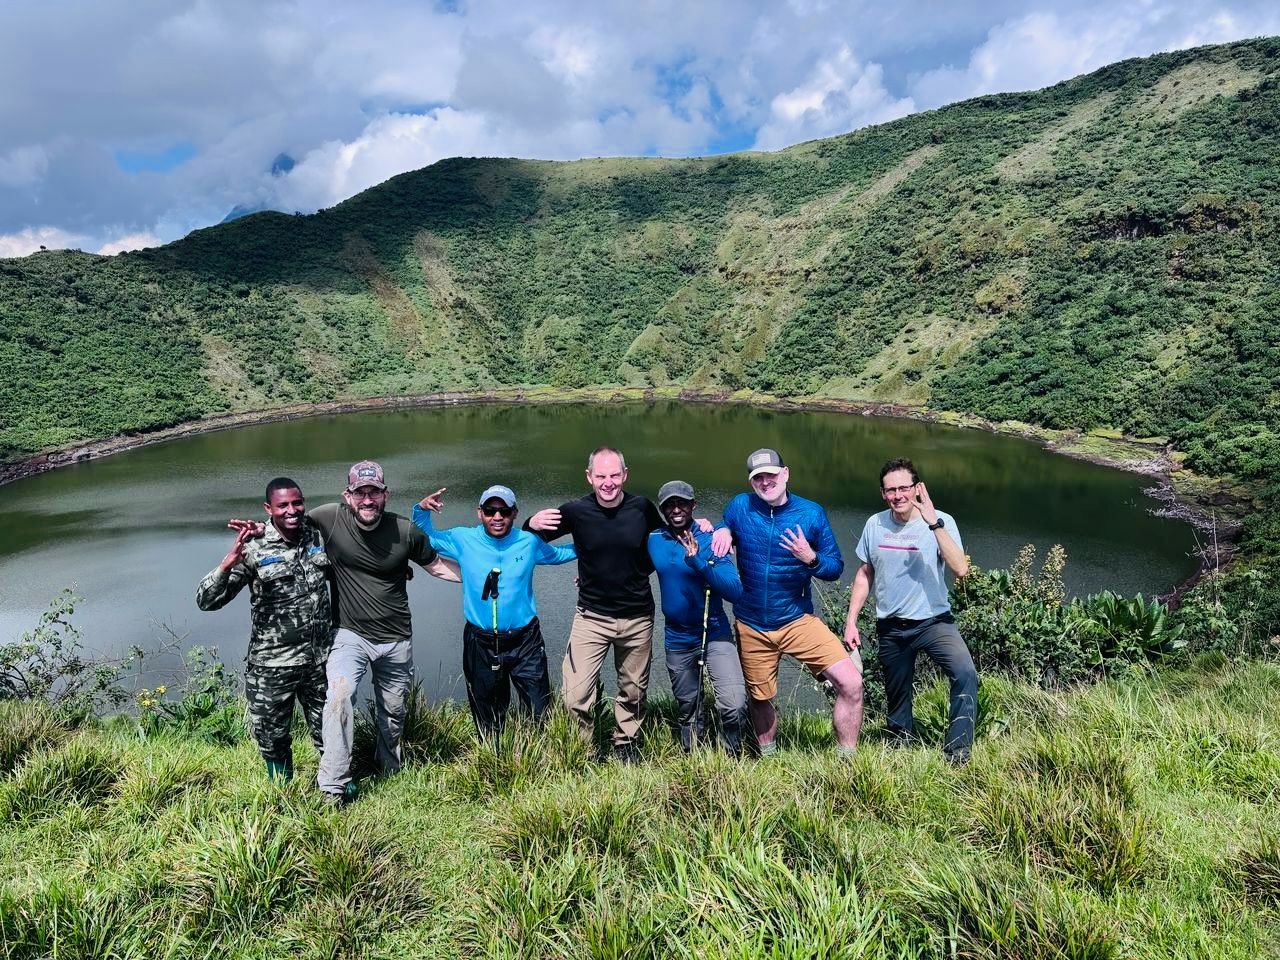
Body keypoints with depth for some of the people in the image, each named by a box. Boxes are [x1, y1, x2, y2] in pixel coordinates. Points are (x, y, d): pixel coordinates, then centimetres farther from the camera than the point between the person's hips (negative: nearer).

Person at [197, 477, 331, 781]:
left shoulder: (319, 536, -1)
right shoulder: (253, 548, -13)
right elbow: (206, 601, -16)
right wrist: (228, 563, -33)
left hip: (319, 659, 3)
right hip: (271, 667, -2)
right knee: (272, 737, 15)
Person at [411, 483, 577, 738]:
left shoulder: (529, 542, -2)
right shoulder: (463, 540, -4)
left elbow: (556, 554, 17)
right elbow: (426, 538, 9)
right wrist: (421, 510, -10)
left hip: (525, 641, 0)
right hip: (481, 643, 0)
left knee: (540, 712, 4)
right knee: (487, 717, 17)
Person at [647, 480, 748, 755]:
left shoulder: (710, 541, -11)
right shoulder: (653, 541, -1)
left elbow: (735, 591, -21)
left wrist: (698, 562, -31)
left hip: (715, 634, -3)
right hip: (677, 639, 3)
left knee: (734, 705, -18)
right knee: (688, 710, 16)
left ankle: (732, 759, 9)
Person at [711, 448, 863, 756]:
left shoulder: (811, 513, -8)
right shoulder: (739, 506, -6)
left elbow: (836, 568, -4)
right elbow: (724, 531, 13)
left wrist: (810, 558, -24)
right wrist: (722, 531, -11)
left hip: (798, 621, -1)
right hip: (751, 627, 1)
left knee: (850, 683, -16)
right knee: (759, 699, 16)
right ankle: (767, 761, 44)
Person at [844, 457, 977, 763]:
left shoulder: (941, 522, -12)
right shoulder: (875, 524, -2)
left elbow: (961, 569, -27)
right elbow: (864, 574, 10)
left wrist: (934, 523, -33)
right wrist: (851, 621, 6)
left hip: (934, 621, -3)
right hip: (890, 628, 3)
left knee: (965, 674, -27)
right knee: (896, 697, 15)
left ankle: (956, 752, -14)